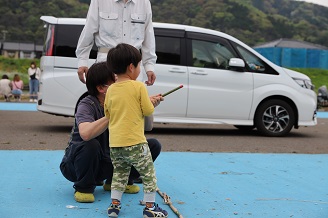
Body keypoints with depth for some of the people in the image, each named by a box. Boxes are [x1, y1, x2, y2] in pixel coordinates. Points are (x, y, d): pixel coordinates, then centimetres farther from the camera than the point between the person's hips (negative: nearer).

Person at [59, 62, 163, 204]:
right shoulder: (87, 105, -22)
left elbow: (148, 127, -4)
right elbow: (85, 134, -43)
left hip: (110, 163, 6)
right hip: (77, 164, -5)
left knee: (153, 145, -5)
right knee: (91, 145, -39)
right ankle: (84, 188, -12)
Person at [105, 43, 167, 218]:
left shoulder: (111, 90, 5)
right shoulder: (139, 87, -9)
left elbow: (107, 114, 14)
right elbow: (148, 111, -6)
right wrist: (152, 102, 14)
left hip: (114, 142, 5)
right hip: (134, 141, -5)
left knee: (119, 174, 21)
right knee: (148, 173, 9)